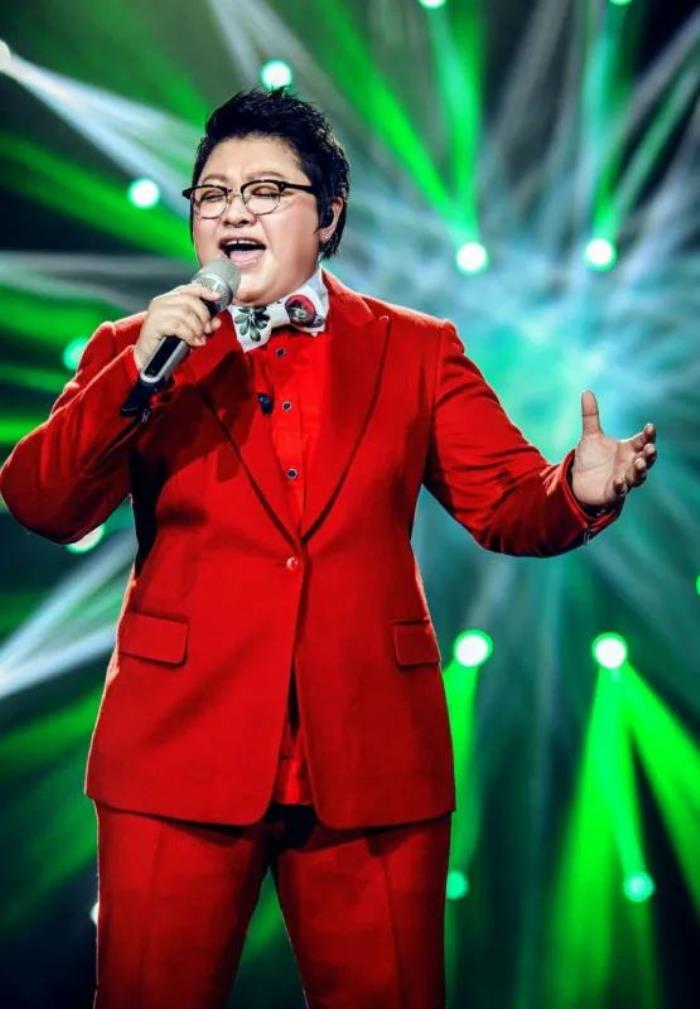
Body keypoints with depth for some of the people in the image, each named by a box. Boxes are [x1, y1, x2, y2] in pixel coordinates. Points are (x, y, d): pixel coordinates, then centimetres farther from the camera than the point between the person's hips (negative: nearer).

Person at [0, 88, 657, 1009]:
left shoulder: (417, 351, 10)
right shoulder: (133, 351, 9)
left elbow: (508, 502, 2)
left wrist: (579, 490, -21)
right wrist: (138, 374, -16)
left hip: (373, 761, 1)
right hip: (182, 754, 0)